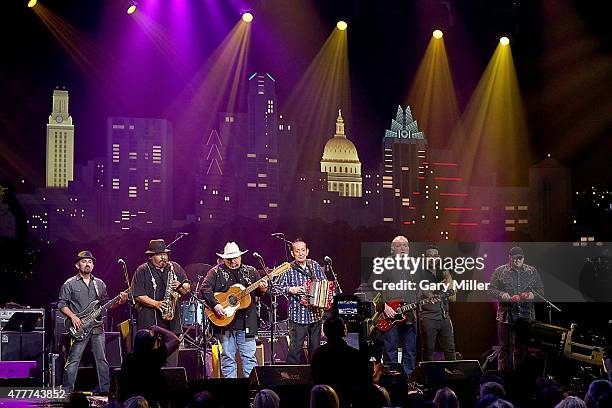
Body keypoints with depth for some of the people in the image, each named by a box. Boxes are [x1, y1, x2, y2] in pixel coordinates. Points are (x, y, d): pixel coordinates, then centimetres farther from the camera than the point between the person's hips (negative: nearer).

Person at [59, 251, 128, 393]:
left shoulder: (99, 284, 14)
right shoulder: (70, 284, 1)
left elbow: (105, 304, 18)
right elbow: (62, 304, 0)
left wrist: (119, 301, 1)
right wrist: (73, 316, -14)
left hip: (97, 327, 4)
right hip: (80, 328, -4)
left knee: (101, 359, 5)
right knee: (73, 360, -6)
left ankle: (105, 390, 11)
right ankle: (67, 391, -2)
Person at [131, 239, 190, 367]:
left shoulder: (175, 268, 14)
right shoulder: (143, 271, -1)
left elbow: (187, 288, 19)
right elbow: (138, 295, -7)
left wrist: (179, 286, -4)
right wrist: (156, 304, -17)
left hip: (172, 323, 4)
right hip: (150, 323, -4)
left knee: (171, 363, 4)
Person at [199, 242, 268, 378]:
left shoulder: (251, 272, 12)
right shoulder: (216, 272, 3)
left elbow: (258, 291, 14)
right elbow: (204, 289, -6)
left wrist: (262, 289, -10)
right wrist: (215, 305, -18)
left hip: (247, 322, 2)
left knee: (249, 356, 0)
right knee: (227, 356, 4)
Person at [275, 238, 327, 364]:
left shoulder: (315, 266, 7)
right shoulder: (288, 269, -5)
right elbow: (277, 287, -6)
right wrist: (291, 289, -20)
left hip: (315, 314, 4)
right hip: (298, 315, -4)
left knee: (315, 348, 12)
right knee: (295, 348, -9)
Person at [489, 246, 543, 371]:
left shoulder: (532, 271, 12)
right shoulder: (500, 271, 6)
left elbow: (540, 289, 16)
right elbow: (491, 289, 6)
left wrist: (533, 294, -5)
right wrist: (501, 294, -13)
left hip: (526, 314, 2)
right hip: (506, 313, -2)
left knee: (523, 347, 5)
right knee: (505, 347, -1)